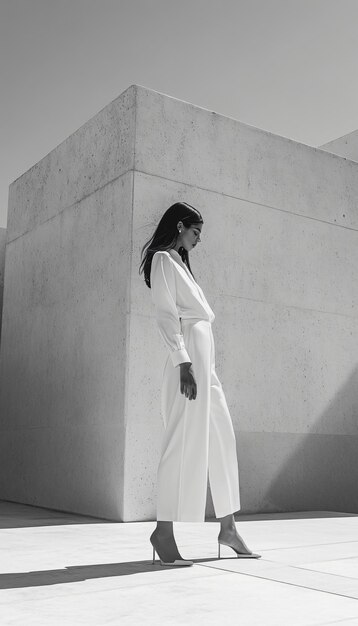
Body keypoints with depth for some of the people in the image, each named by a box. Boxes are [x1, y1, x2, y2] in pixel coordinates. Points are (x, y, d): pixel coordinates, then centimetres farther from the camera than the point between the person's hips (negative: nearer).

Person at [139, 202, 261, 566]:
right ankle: (164, 530, 0)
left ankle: (228, 528, 16)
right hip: (188, 357, -10)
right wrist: (183, 363, -20)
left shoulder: (180, 263, 25)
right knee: (184, 440, -8)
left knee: (222, 439, 9)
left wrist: (201, 364, 16)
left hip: (205, 357, 10)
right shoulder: (163, 259, -1)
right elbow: (165, 315, -12)